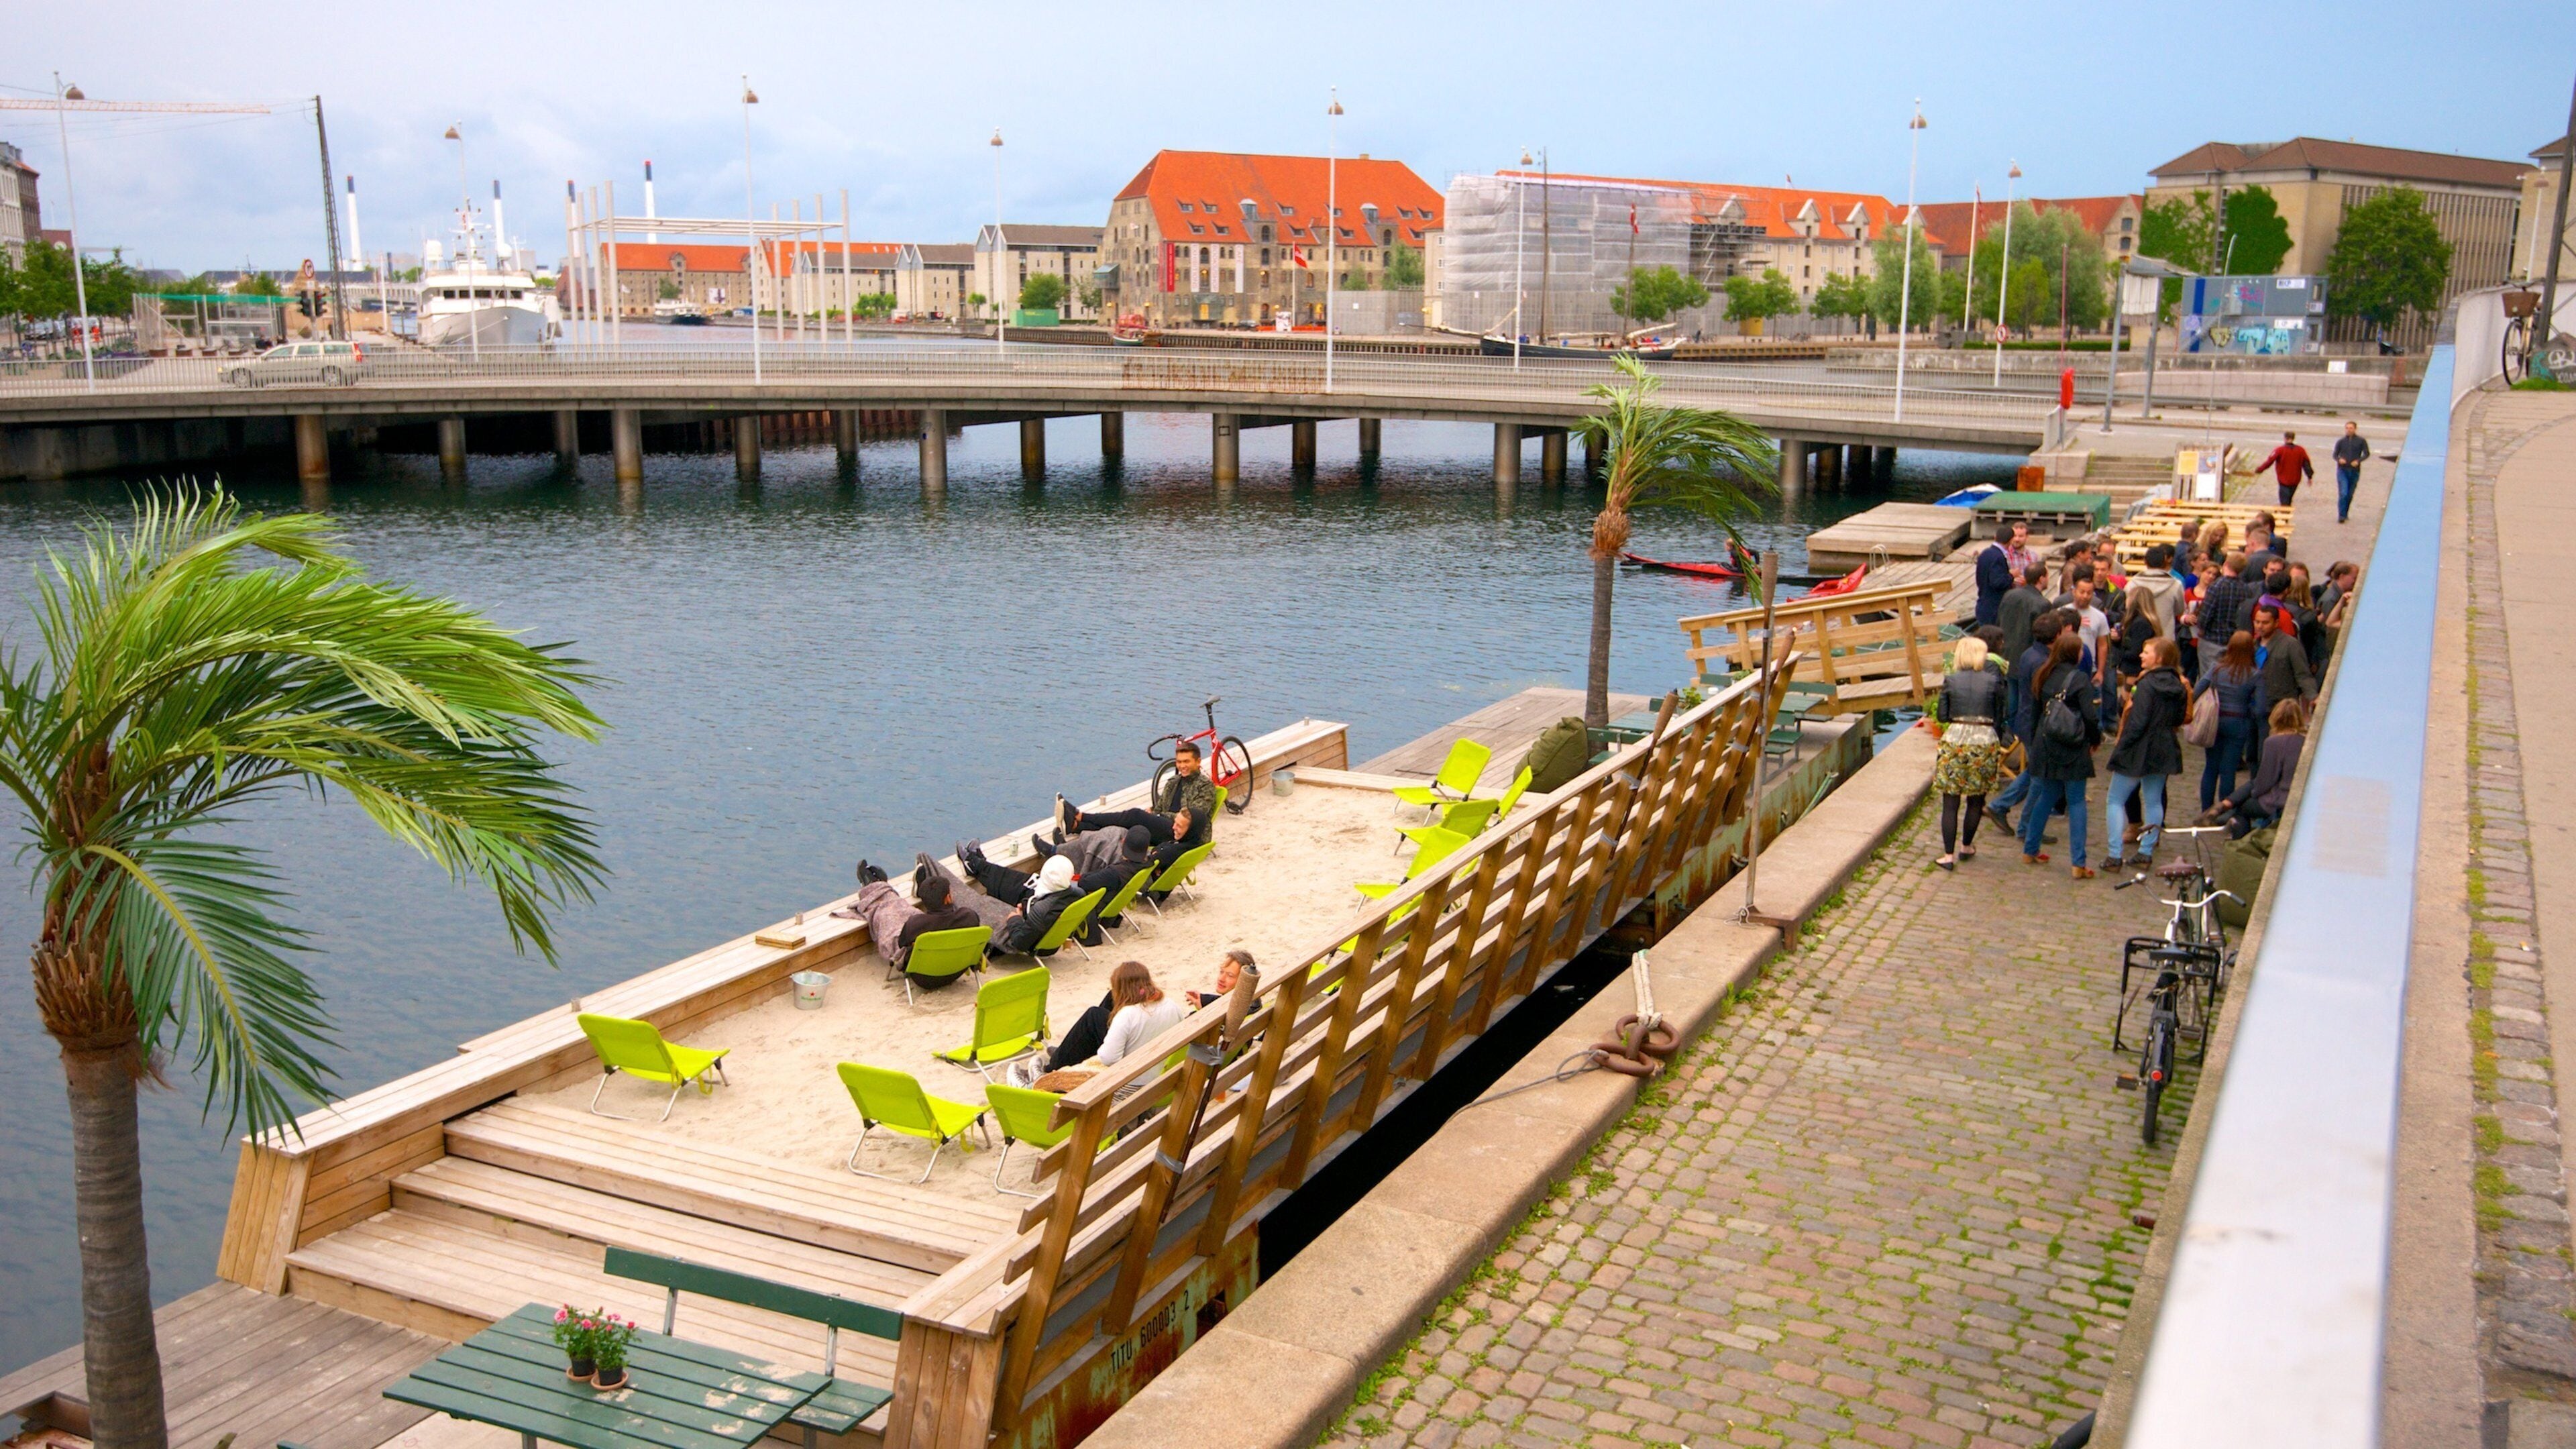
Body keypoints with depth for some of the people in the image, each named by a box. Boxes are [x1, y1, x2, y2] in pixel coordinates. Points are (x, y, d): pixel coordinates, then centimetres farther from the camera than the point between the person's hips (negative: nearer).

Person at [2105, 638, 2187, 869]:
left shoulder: (2147, 684, -19)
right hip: (2165, 752, 7)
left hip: (2139, 751, -7)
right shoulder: (2178, 687, 3)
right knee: (2154, 801, 16)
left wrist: (2121, 745, -14)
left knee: (2116, 800, 3)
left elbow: (2138, 722, -21)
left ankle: (2115, 856, -1)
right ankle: (2146, 853, 18)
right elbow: (2179, 719, 12)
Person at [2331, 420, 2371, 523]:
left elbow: (2367, 454, 2)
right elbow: (2335, 454, 9)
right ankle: (2341, 516, -11)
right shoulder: (2341, 441, 5)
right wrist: (2339, 459, -14)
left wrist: (2358, 461, -16)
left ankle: (2346, 514, 23)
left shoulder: (2361, 441, 2)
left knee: (2350, 495, 8)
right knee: (2343, 494, -12)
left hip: (2355, 471, 1)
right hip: (2342, 471, -1)